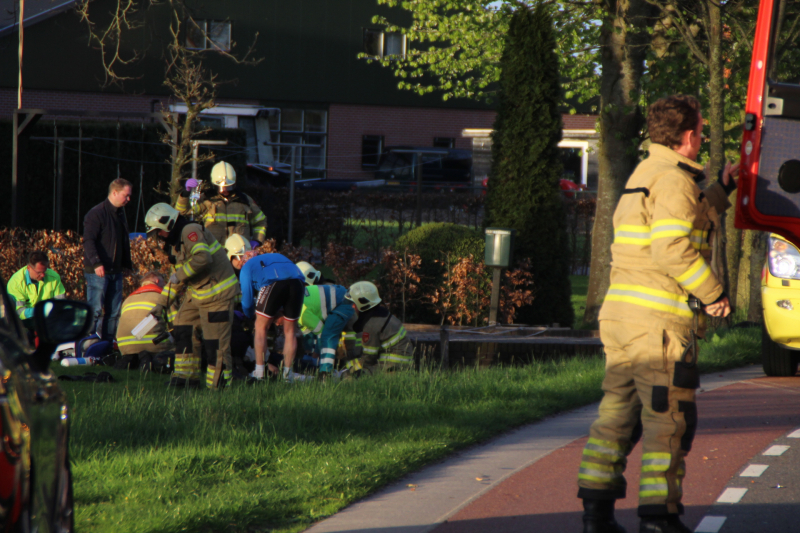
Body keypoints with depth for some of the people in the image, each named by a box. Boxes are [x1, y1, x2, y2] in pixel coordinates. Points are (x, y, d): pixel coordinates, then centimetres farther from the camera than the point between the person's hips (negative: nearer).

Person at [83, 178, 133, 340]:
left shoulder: (120, 214, 17)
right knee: (95, 310, -8)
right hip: (97, 272, -8)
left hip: (115, 271, 8)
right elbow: (88, 240, -20)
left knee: (114, 312, 8)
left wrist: (128, 264, 21)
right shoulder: (97, 213, -11)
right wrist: (96, 263, -31)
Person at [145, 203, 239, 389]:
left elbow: (203, 258, -33)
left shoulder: (190, 232, -17)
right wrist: (162, 304, 21)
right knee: (181, 329, 9)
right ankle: (187, 376, 14)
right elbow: (176, 276, 24)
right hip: (196, 293, 10)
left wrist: (180, 275, -23)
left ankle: (220, 383, -1)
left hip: (217, 293, -10)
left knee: (215, 341, -8)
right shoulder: (175, 242, 15)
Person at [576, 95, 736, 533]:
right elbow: (673, 249, -21)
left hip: (619, 312, 9)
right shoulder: (674, 180, -11)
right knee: (668, 419, -4)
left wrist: (721, 191, 40)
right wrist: (713, 292, -13)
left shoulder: (645, 173, 20)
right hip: (659, 321, -9)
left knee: (618, 411, 11)